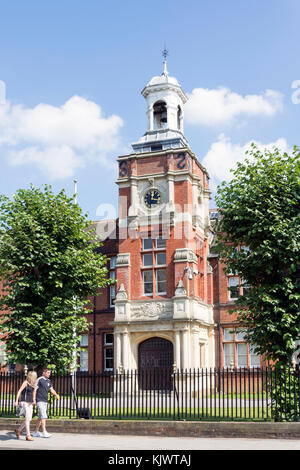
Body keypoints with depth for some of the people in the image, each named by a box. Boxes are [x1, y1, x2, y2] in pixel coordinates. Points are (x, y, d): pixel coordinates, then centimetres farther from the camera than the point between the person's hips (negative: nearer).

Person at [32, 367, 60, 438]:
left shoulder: (49, 381, 14)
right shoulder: (39, 380, -8)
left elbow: (51, 389, 14)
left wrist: (56, 394, -5)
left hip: (45, 401, 7)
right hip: (40, 401, -7)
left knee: (40, 417, 11)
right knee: (43, 416, -13)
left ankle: (36, 432, 19)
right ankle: (44, 432, -13)